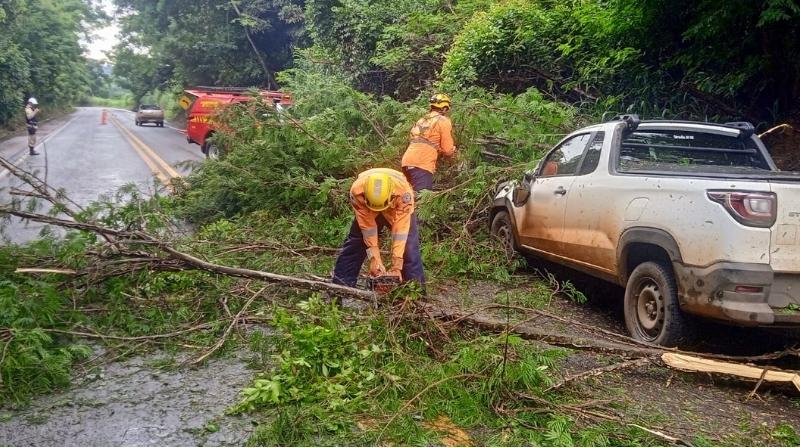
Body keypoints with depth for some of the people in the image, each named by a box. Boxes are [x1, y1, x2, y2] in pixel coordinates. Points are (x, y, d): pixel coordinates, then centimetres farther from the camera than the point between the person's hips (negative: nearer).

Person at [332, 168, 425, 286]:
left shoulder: (404, 192, -42)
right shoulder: (357, 191, -38)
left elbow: (400, 228, -40)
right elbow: (367, 226, -31)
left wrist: (397, 265, -41)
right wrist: (374, 258, -33)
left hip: (398, 210, -1)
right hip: (367, 210, 2)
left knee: (409, 246, -15)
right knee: (354, 243, -1)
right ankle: (340, 285, 7)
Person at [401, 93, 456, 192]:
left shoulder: (422, 120, 26)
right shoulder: (444, 121, 3)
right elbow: (448, 151, 2)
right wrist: (453, 149, 24)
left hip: (408, 161, 8)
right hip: (422, 164, -8)